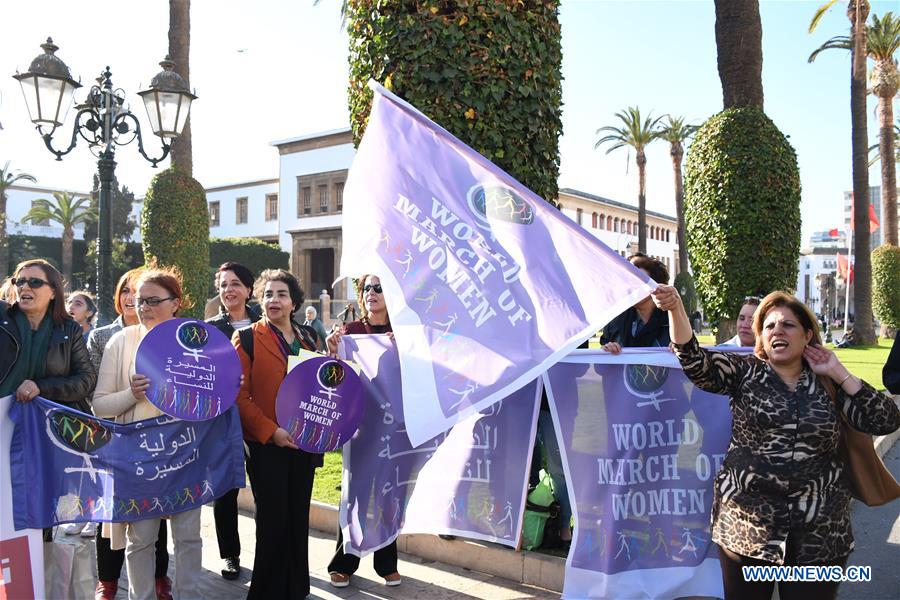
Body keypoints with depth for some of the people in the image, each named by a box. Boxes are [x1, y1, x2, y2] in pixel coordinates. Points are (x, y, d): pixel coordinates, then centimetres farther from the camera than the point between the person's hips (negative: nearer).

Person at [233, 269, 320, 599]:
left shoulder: (307, 340, 11)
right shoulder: (247, 338, -4)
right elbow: (239, 394, -10)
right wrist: (270, 431, -16)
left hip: (303, 445, 5)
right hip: (267, 446, -4)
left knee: (298, 519, 11)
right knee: (273, 521, 2)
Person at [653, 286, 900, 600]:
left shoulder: (827, 384, 6)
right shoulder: (745, 372, 1)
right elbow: (695, 363, -14)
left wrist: (839, 373, -3)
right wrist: (675, 308, -30)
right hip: (747, 524, -1)